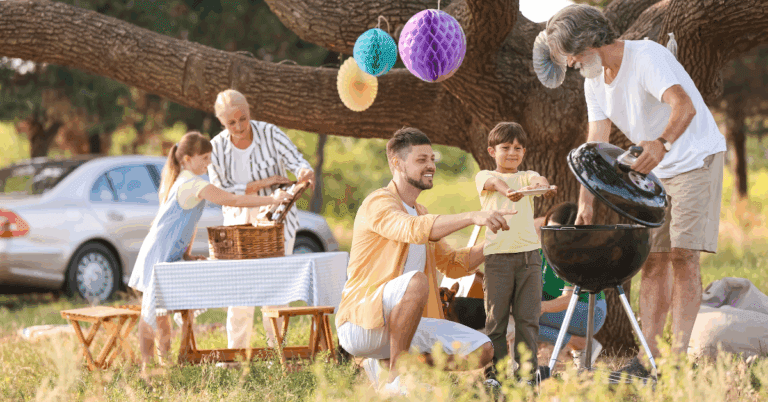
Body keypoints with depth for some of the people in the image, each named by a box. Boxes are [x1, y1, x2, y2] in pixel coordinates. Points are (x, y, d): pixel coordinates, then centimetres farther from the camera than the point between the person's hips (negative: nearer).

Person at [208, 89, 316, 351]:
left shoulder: (270, 134, -12)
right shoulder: (216, 148, -9)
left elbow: (296, 161, -17)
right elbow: (222, 191, -13)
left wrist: (305, 173, -42)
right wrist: (262, 184, -23)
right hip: (239, 221, 1)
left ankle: (275, 345, 6)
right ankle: (236, 352, 3)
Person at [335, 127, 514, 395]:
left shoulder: (420, 212, 22)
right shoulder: (378, 203, -8)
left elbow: (452, 264, 22)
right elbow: (414, 229, -30)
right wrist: (472, 217, -38)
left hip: (401, 327, 9)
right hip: (362, 325, -9)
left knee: (482, 351, -6)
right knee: (416, 281, -37)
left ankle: (386, 366, 3)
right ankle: (396, 379, -26)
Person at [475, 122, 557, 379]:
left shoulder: (526, 176, 15)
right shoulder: (484, 177, 10)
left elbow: (537, 180, -9)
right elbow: (493, 182, -15)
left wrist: (543, 185, -36)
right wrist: (506, 190, -40)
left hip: (529, 254, 2)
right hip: (497, 254, -2)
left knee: (528, 317, 0)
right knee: (496, 317, 0)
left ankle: (529, 369, 5)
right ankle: (496, 370, 5)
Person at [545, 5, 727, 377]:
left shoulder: (646, 57, -23)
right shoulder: (594, 83, 3)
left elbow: (684, 106, -39)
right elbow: (596, 144, 2)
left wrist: (662, 144, -58)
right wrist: (586, 202, -9)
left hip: (696, 160, -8)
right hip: (655, 170, 8)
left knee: (683, 255, -15)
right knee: (653, 259, 3)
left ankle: (680, 353, -17)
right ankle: (648, 355, 2)